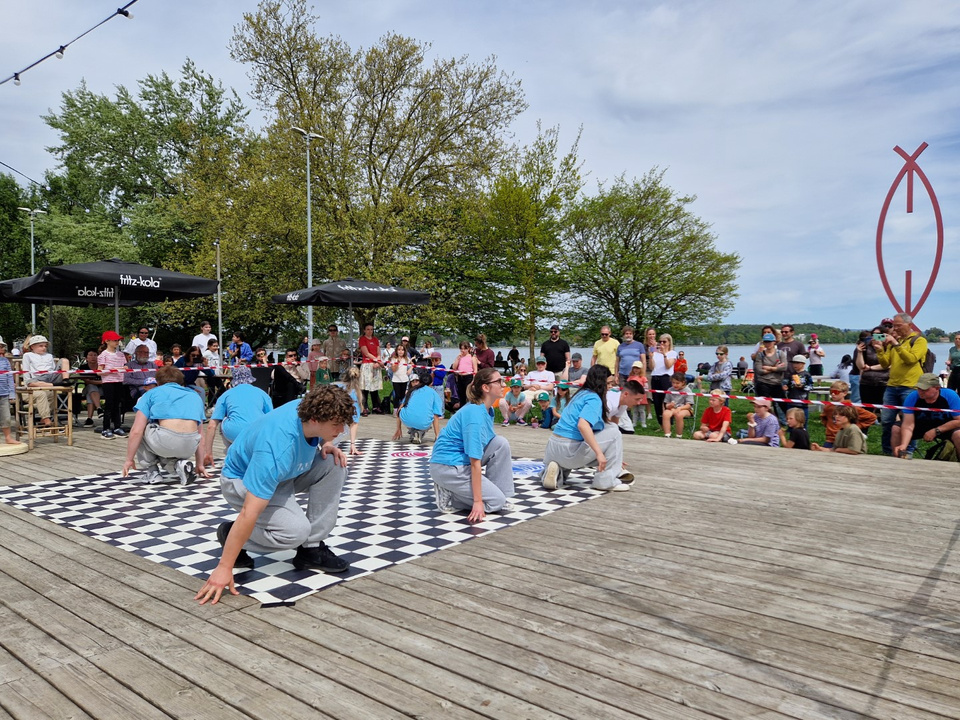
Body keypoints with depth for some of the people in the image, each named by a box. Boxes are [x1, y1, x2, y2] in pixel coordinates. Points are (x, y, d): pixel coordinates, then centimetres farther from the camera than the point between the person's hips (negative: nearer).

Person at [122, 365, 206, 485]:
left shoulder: (152, 393, 20)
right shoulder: (195, 396, 28)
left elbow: (136, 431, 10)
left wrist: (129, 459, 21)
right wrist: (199, 465, 39)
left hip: (165, 441, -4)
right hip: (189, 446, 4)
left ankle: (152, 472, 21)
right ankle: (180, 464, 8)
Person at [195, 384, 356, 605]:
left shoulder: (310, 408, -21)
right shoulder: (278, 450, -41)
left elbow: (322, 436, 9)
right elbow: (249, 513, -39)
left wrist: (327, 445, -15)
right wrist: (224, 568, -36)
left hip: (283, 473, 8)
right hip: (243, 481, -8)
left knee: (334, 465, -16)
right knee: (296, 531, -28)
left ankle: (311, 549, -6)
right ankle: (229, 534, 0)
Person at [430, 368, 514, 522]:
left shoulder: (485, 409, 4)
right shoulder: (475, 414, -25)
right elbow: (475, 462, -25)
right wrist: (478, 501, -23)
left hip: (461, 460, 9)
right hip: (447, 467, -9)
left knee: (501, 443, -5)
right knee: (496, 501, -4)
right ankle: (449, 496, 2)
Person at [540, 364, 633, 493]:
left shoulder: (581, 394, 17)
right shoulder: (594, 398, -11)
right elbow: (582, 425, -30)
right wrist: (599, 452, -27)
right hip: (570, 449, -8)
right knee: (613, 431, 0)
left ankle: (557, 471, 8)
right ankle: (607, 480, 1)